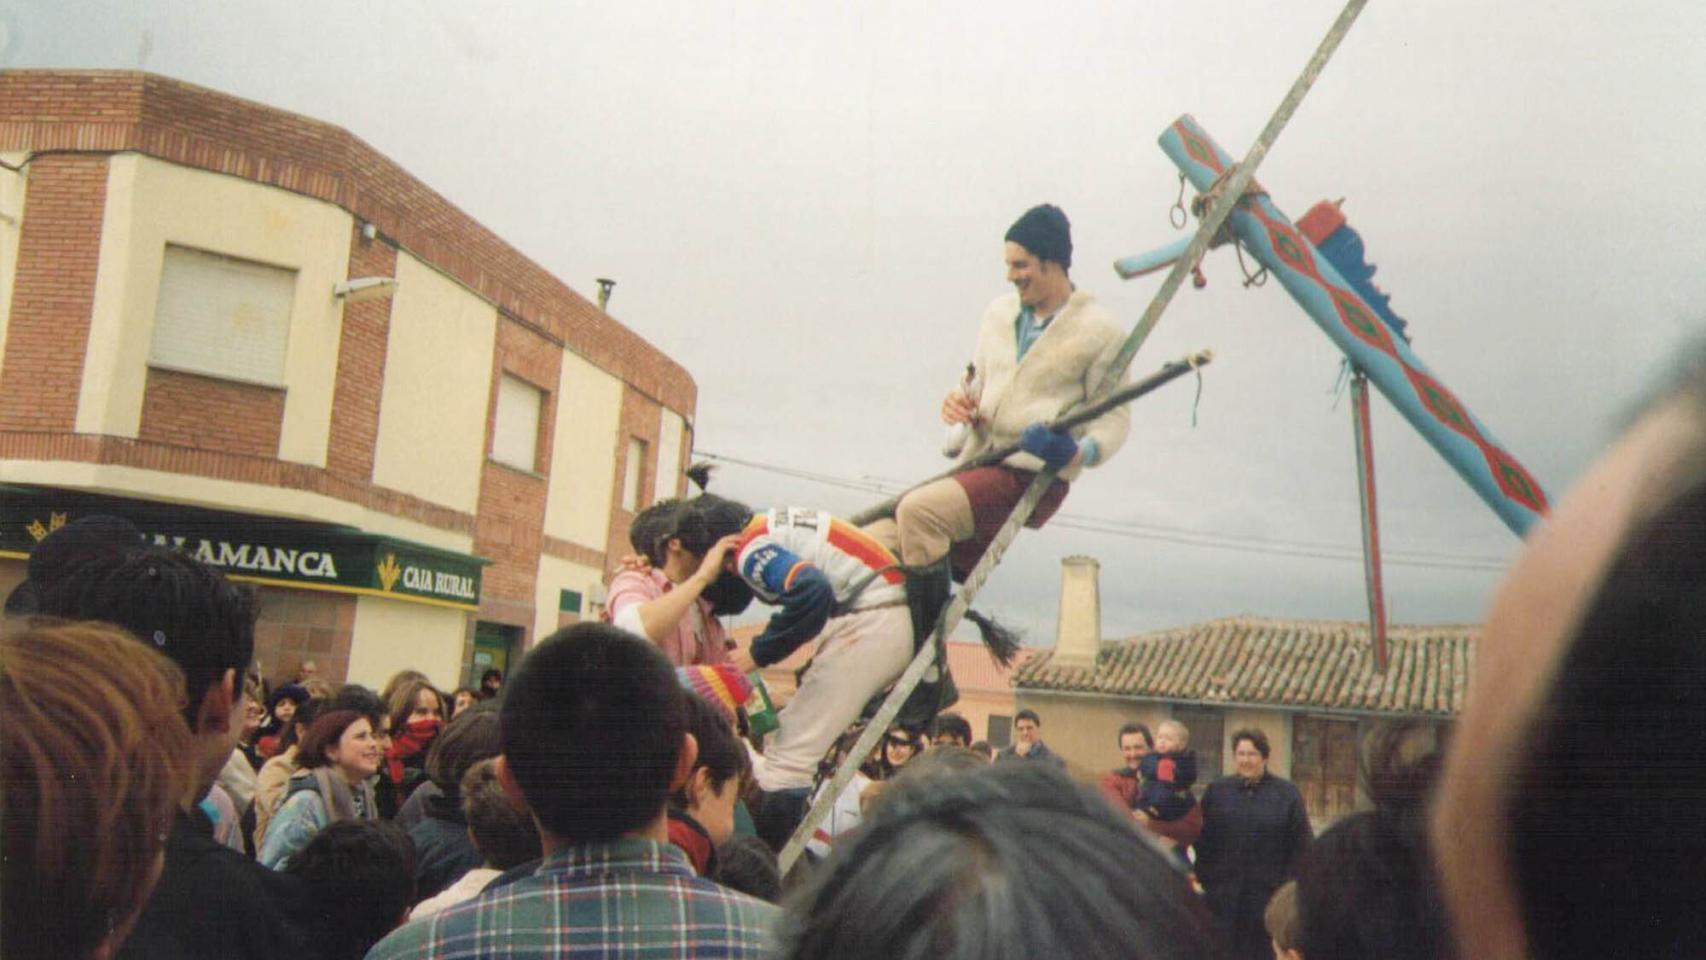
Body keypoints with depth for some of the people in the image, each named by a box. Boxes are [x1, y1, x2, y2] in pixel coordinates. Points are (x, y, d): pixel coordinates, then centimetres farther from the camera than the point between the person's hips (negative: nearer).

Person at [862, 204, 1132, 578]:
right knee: (877, 542, -8)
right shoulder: (999, 312, 13)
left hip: (1033, 479, -7)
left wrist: (1082, 452, -22)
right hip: (976, 463, 7)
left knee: (918, 509, -29)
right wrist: (961, 404, 2)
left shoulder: (1100, 332, -4)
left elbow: (1114, 415, -1)